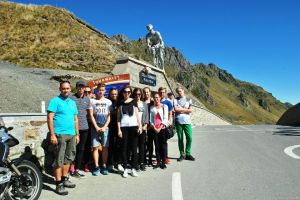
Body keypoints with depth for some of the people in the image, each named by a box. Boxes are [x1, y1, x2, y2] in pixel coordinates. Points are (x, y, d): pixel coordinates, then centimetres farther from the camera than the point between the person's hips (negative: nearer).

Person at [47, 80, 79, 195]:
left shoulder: (72, 102, 15)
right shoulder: (55, 101, -4)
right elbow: (50, 118, -11)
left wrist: (77, 134, 14)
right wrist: (52, 135, -17)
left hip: (72, 135, 7)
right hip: (60, 134, -7)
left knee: (68, 158, 14)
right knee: (59, 160, -2)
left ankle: (65, 179, 27)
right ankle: (59, 184, 5)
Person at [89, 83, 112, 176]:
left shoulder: (108, 102, 8)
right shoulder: (92, 101, 5)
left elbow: (109, 116, 5)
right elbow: (91, 115, 1)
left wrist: (104, 127, -6)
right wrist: (96, 127, -7)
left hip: (105, 127, 1)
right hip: (95, 127, -1)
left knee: (105, 147, 3)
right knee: (95, 147, -1)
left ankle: (104, 166, 11)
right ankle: (96, 167, 7)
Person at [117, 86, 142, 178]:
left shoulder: (133, 102, 9)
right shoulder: (120, 103, 8)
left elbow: (136, 114, 9)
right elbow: (118, 117, 6)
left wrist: (140, 125, -2)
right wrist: (119, 129, -2)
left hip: (133, 126, 0)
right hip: (123, 127, 0)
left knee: (134, 148, 2)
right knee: (124, 148, 1)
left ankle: (134, 168, 12)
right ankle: (125, 169, 11)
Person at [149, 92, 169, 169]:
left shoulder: (164, 106, 3)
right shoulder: (152, 107, 9)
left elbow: (165, 118, -3)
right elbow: (151, 119, 6)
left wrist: (160, 128, -10)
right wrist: (154, 128, -6)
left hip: (163, 128, -2)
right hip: (155, 129, 2)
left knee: (163, 145, 1)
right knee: (157, 146, 4)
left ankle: (163, 162, 8)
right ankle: (158, 162, 12)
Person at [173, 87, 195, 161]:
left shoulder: (189, 100, 12)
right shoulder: (175, 100, 6)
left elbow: (190, 110, 2)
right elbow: (176, 109, -8)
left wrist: (180, 109, -4)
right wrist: (185, 109, -3)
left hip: (187, 121, 1)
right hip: (178, 121, -1)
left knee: (189, 138, -4)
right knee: (180, 138, 3)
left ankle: (188, 154, 11)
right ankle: (182, 155, 14)